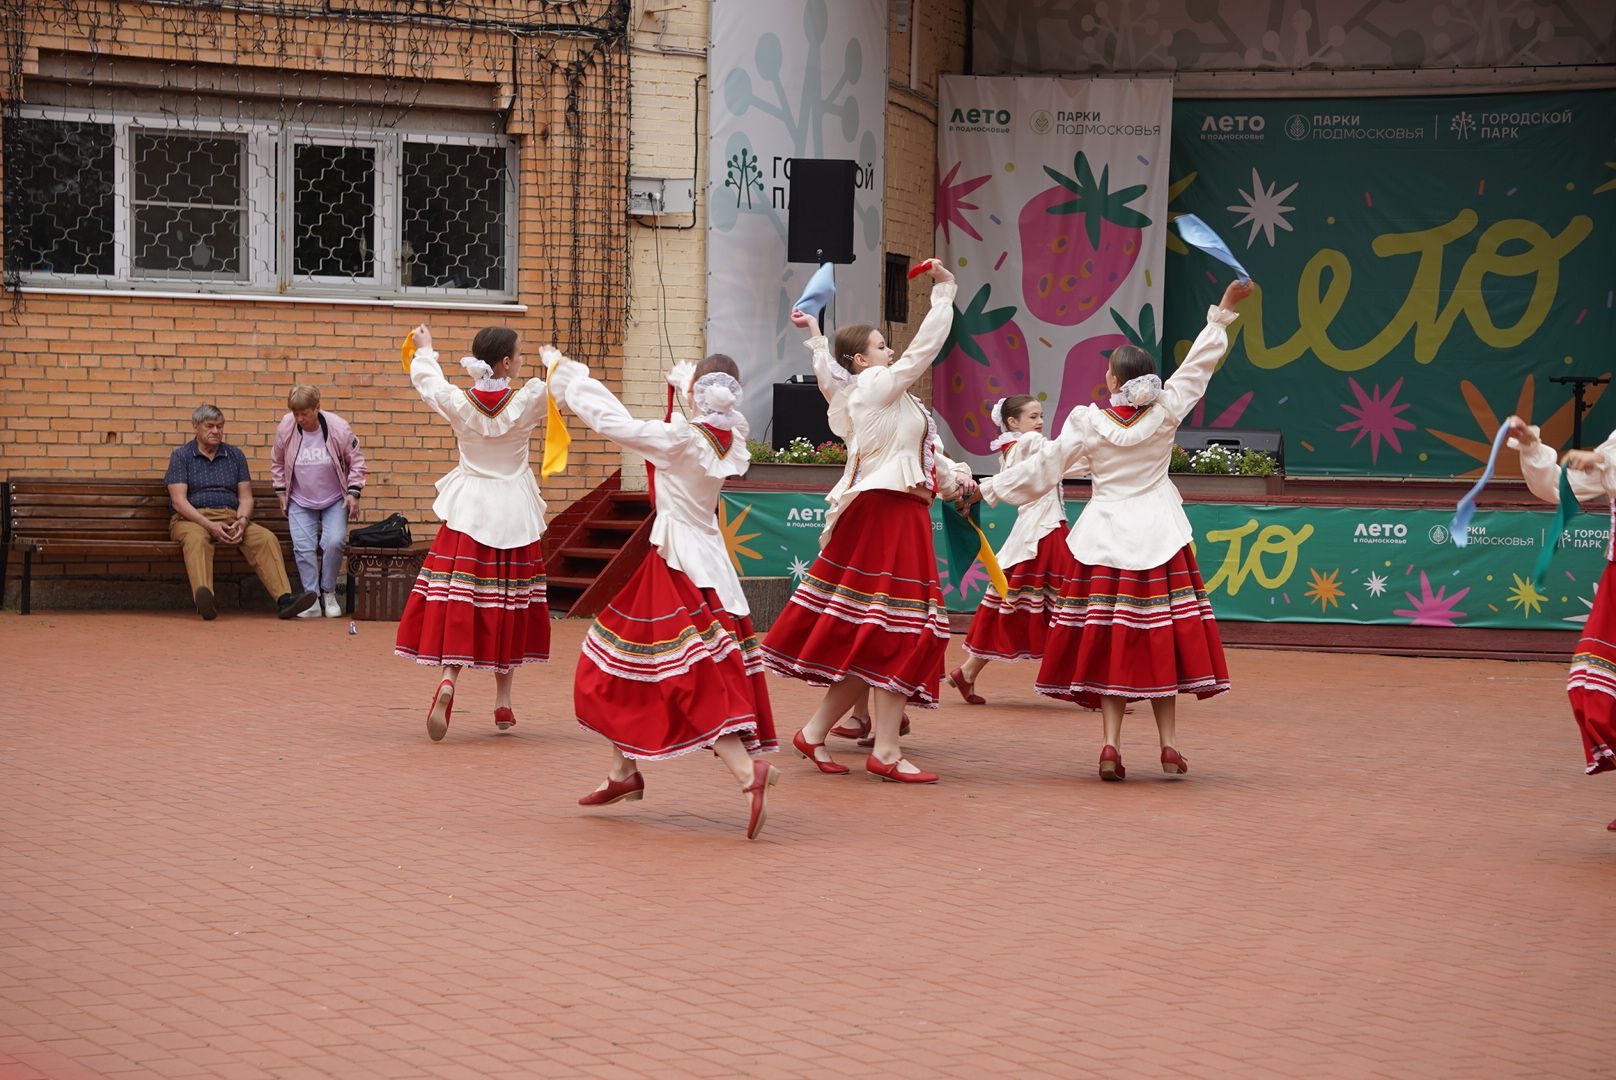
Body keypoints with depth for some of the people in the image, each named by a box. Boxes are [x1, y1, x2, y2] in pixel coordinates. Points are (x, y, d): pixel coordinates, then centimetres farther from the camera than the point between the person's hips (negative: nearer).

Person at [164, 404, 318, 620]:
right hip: (192, 519, -4)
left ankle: (284, 599, -40)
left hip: (230, 519, 4)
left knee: (266, 538, -24)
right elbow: (179, 501, -5)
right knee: (196, 539, -40)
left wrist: (242, 521, -11)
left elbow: (245, 497, 13)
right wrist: (209, 525, -20)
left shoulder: (235, 455, 18)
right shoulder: (181, 456, 6)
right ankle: (205, 601, -63)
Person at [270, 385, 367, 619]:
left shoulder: (338, 428, -17)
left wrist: (353, 492, -9)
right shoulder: (285, 428, -12)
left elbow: (356, 460, -3)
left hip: (335, 501, -1)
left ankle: (329, 593, 3)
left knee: (335, 542, -18)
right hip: (300, 503, 1)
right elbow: (277, 462, 7)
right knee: (303, 546, -13)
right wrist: (281, 492, 5)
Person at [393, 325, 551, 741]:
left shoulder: (458, 403, -5)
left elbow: (424, 378, 15)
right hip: (514, 515, -1)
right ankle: (503, 701, 15)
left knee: (458, 600, 0)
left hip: (467, 511, 1)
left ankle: (448, 677, -24)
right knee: (509, 604, 9)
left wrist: (424, 347, 35)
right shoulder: (526, 403, -10)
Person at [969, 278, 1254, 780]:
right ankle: (1169, 744, 5)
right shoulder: (1166, 413, -3)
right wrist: (1225, 309, 15)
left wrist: (988, 488, 5)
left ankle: (1111, 742, -7)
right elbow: (1198, 364, 6)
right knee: (1159, 639, 4)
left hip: (1104, 539, -1)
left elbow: (1043, 466, -4)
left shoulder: (1088, 423, -6)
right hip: (1158, 536, 1)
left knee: (1108, 642, 2)